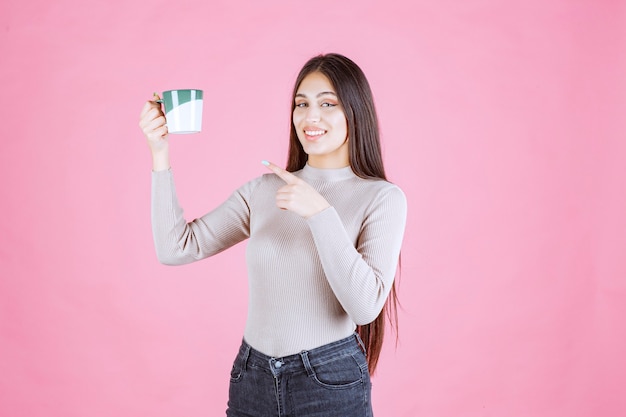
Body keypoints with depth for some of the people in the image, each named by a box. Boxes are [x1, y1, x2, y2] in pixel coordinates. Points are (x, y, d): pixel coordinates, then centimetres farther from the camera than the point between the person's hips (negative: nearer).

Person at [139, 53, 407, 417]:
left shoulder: (382, 197, -9)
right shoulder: (263, 189, 2)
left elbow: (365, 306, -19)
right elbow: (176, 248, -2)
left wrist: (320, 212, -24)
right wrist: (161, 156, -8)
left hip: (330, 385, -3)